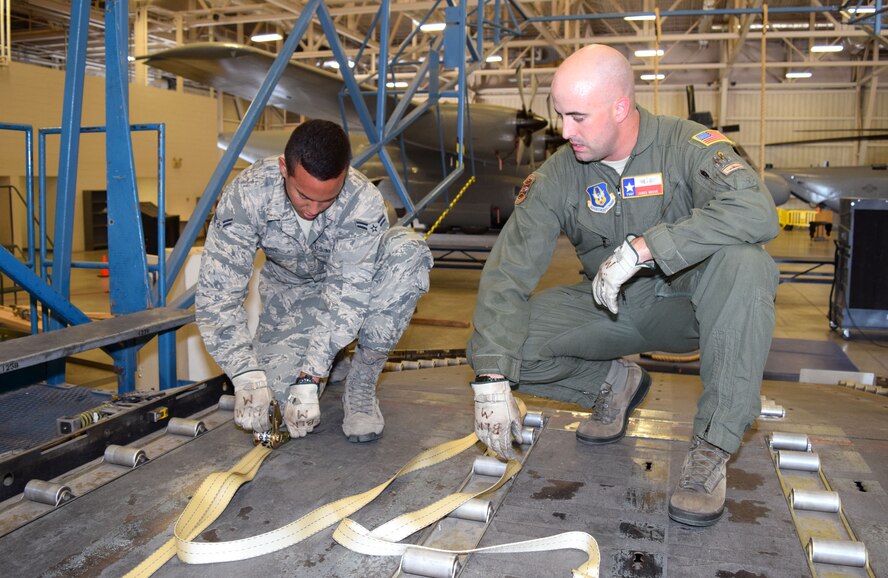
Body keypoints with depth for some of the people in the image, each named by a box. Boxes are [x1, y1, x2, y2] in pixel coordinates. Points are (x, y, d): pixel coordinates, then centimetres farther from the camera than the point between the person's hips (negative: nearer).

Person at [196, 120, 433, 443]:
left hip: (352, 283, 0)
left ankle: (362, 384, -20)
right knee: (286, 389, -25)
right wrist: (247, 376, -39)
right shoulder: (246, 194, -28)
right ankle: (331, 365, 14)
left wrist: (309, 378, -40)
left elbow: (348, 294, -32)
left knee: (407, 249, -33)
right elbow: (216, 293, -27)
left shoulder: (364, 203, -31)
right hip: (290, 290, 1)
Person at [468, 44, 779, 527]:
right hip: (610, 309, 3)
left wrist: (640, 248, -37)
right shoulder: (557, 176, -9)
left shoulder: (686, 144, -16)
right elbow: (508, 274, -14)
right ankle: (614, 382, 10)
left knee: (742, 261, -35)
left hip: (684, 303, -2)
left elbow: (756, 211, -34)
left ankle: (711, 450, -25)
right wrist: (492, 380, -23)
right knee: (495, 340, -16)